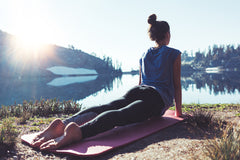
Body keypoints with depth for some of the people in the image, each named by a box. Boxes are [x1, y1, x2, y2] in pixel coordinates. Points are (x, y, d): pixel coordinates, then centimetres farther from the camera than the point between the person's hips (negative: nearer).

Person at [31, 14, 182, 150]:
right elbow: (177, 84, 14)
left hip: (136, 91, 5)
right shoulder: (174, 54, 15)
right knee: (120, 115, -30)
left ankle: (62, 124, -42)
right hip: (158, 97, -5)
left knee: (103, 109, -17)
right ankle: (78, 131, -56)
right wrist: (179, 112, 22)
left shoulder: (145, 55, 30)